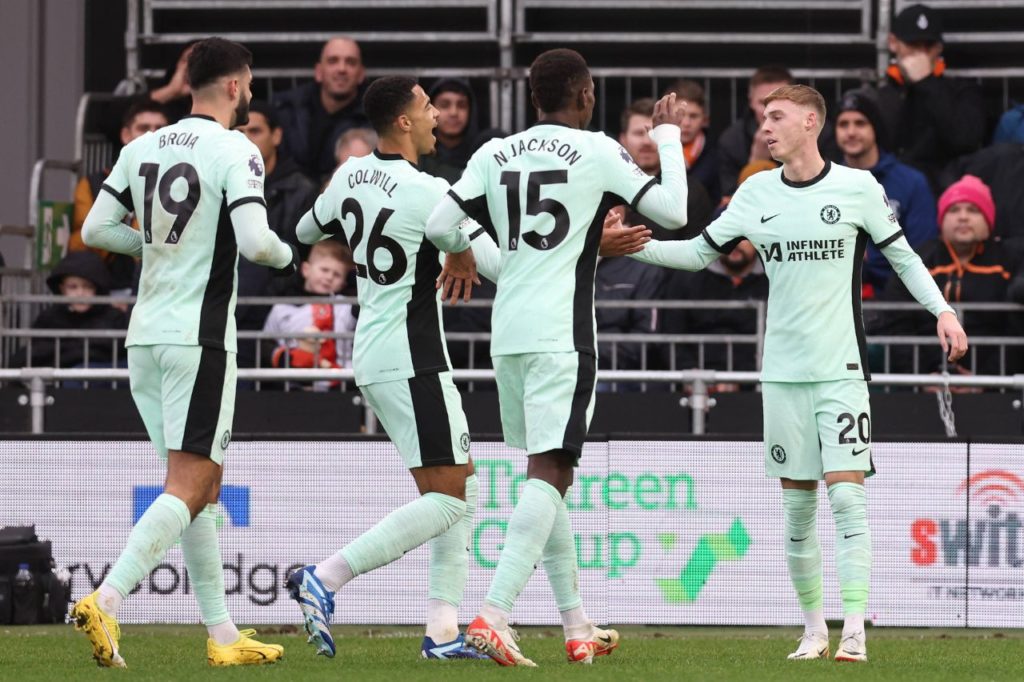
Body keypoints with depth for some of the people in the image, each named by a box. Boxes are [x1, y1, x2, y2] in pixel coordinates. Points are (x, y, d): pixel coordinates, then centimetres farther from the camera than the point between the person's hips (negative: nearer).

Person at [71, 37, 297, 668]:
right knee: (187, 488, -7)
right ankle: (105, 602, -23)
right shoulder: (235, 152, -9)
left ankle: (223, 634, 15)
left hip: (145, 336, 7)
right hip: (199, 338, -7)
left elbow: (95, 229, 8)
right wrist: (287, 255, 2)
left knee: (204, 485, 14)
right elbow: (253, 241, -19)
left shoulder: (143, 148, 9)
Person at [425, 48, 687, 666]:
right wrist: (669, 138, 11)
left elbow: (439, 225, 2)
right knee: (548, 473, -10)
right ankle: (494, 616, -25)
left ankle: (577, 625, 21)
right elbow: (673, 213, -3)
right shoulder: (598, 152, -4)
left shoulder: (495, 155, 8)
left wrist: (460, 256, 25)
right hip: (562, 332, -6)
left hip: (509, 332, 6)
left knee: (550, 473, 16)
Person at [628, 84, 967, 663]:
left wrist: (944, 312, -4)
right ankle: (814, 629, 15)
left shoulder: (858, 188, -2)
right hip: (784, 372, 3)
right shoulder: (756, 193, 6)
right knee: (797, 504, 5)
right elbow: (700, 253, 13)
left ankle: (855, 632, -13)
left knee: (847, 495, -12)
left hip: (842, 370, -3)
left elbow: (903, 256, 6)